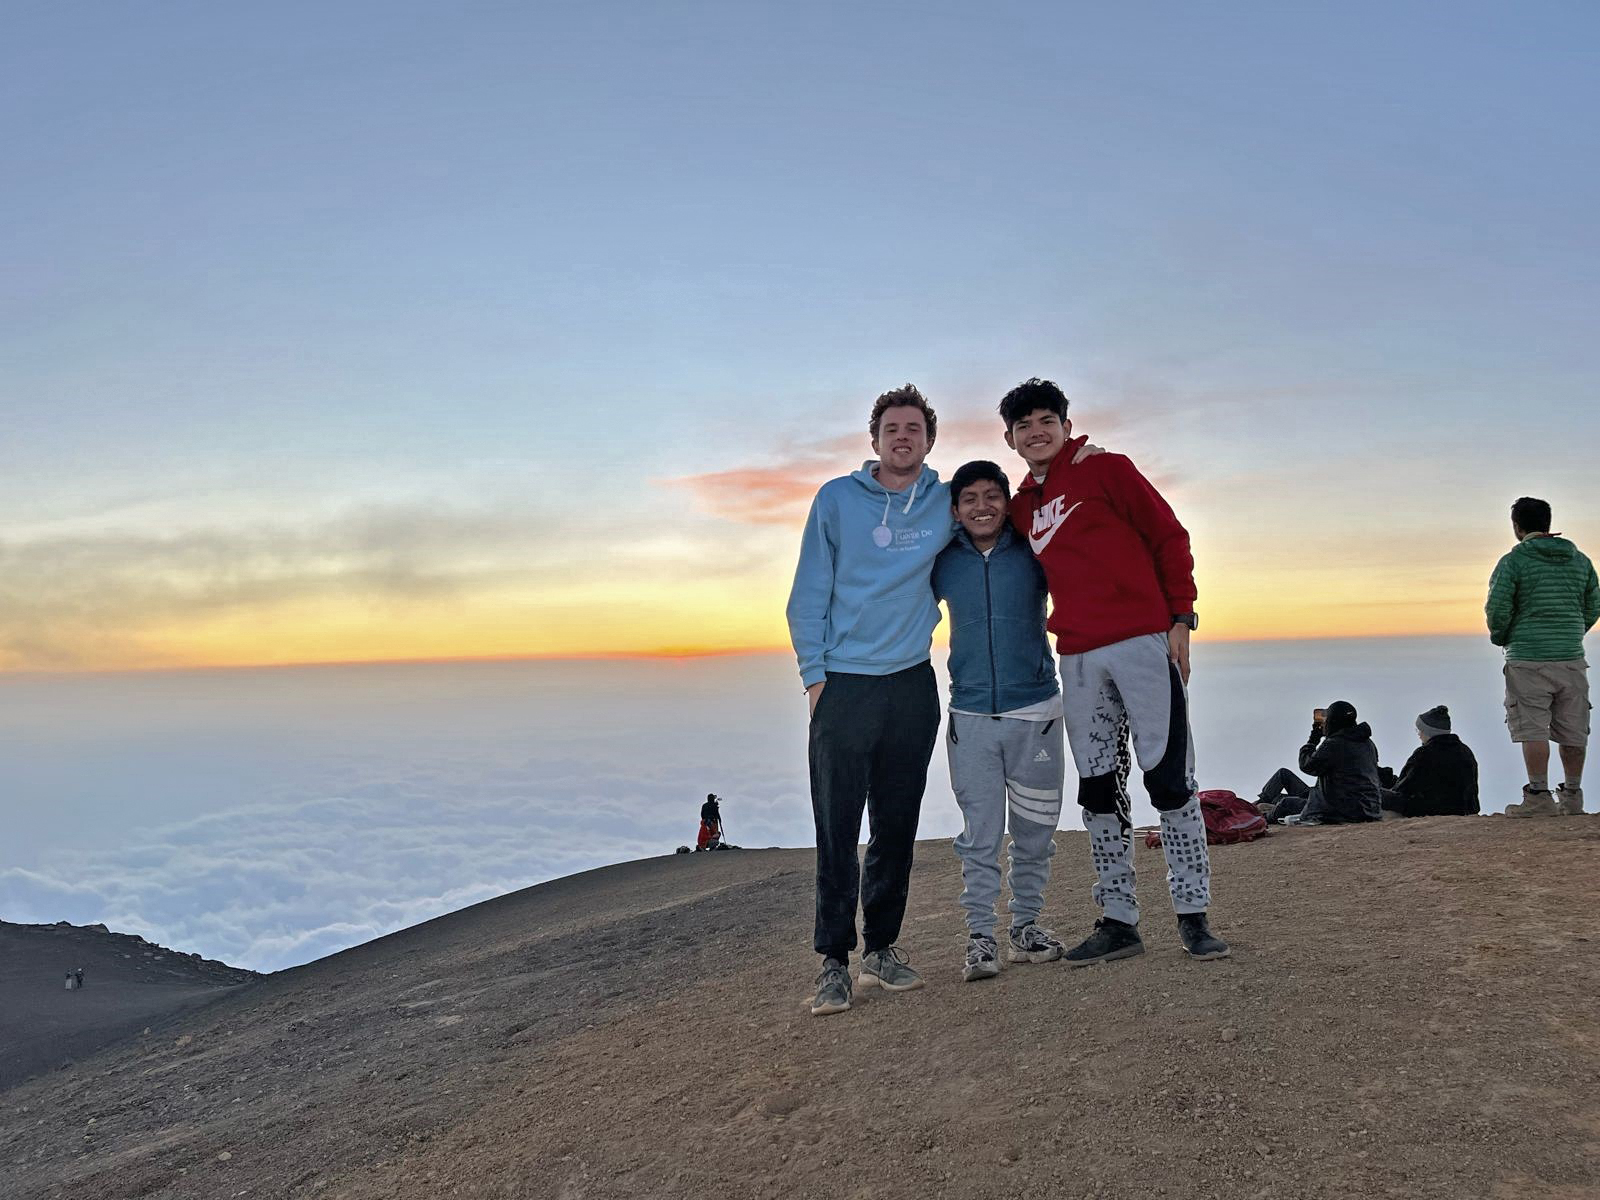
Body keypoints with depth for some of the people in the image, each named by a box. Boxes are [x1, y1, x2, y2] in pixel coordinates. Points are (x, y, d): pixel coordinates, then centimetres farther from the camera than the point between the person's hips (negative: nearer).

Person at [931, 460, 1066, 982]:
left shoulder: (1034, 554, 0)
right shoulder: (943, 563, 4)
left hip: (1035, 712, 0)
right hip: (970, 717, 0)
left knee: (1034, 829, 8)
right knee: (978, 833, 1)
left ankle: (1026, 925, 23)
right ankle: (980, 936, 8)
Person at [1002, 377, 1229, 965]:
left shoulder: (1107, 469, 1)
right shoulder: (1021, 508, 16)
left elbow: (1169, 537, -2)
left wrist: (1180, 619, -8)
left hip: (1143, 644, -5)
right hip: (1078, 660, 6)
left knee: (1169, 778, -3)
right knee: (1097, 789, 7)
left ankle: (1193, 916, 8)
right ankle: (1118, 921, 15)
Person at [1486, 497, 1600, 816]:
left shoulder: (1513, 561, -6)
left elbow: (1497, 608, -10)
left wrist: (1500, 637, 9)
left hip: (1528, 659, -5)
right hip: (1572, 658, 5)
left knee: (1533, 729, -4)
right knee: (1573, 730, 10)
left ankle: (1539, 797, -7)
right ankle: (1572, 797, 16)